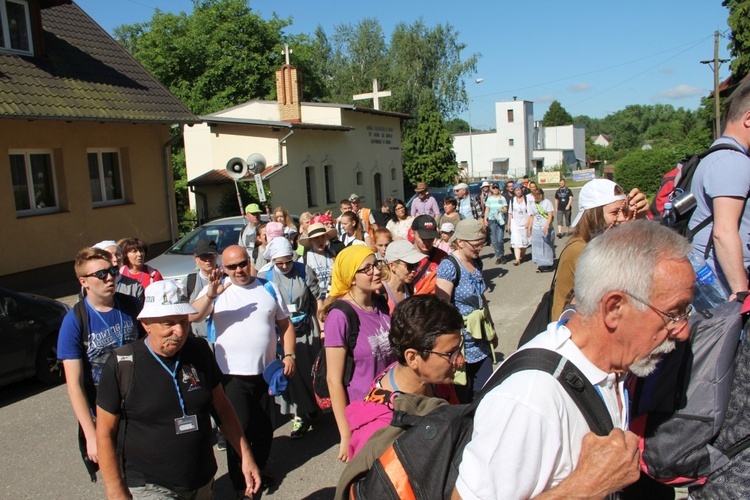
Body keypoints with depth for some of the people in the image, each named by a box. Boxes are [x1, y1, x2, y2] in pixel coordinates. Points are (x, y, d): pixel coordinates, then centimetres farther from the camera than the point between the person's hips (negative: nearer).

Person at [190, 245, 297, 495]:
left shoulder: (269, 288, 5)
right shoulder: (217, 289, -3)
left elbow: (285, 324, 10)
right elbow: (192, 316, -17)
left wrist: (289, 355, 0)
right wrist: (210, 295, -33)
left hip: (266, 371, 3)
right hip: (233, 374, -3)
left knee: (264, 426, 16)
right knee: (239, 427, 2)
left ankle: (261, 467, 39)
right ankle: (240, 482, 21)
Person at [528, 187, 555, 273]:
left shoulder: (547, 202, -3)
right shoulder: (533, 204, 9)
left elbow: (550, 215, -9)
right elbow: (531, 217, 12)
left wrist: (547, 226, -22)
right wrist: (529, 228, 7)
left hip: (546, 229, -4)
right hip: (536, 229, 4)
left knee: (547, 246, 3)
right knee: (537, 247, 4)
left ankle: (549, 265, 14)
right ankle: (541, 265, 12)